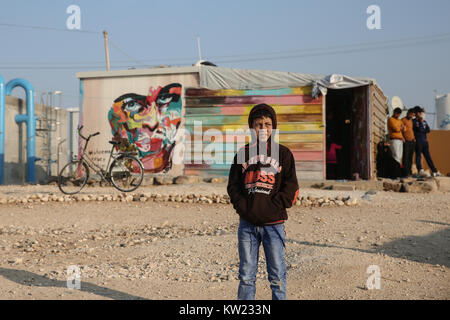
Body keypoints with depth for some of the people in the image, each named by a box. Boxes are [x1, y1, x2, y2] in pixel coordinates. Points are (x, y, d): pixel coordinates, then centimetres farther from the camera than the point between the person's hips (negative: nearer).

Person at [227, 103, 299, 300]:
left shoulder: (283, 154, 4)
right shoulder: (243, 154, 10)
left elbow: (291, 188, 0)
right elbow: (233, 185, 9)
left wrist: (273, 208, -11)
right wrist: (242, 207, -6)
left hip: (273, 224, -2)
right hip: (247, 224, 2)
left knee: (277, 275, 3)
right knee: (246, 275, 8)